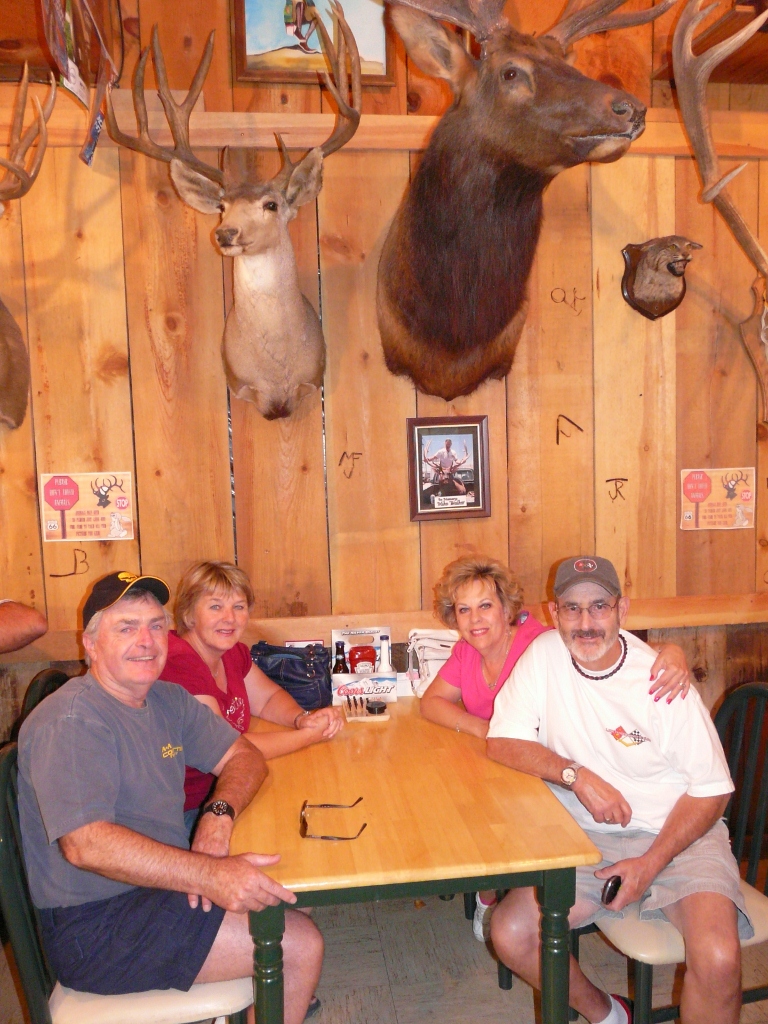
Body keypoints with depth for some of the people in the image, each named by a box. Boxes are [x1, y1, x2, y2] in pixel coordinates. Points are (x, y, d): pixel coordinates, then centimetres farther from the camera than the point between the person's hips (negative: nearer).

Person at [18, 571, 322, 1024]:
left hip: (163, 883, 9)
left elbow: (245, 756, 7)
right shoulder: (71, 722, -21)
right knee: (301, 945, -13)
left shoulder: (169, 699, 6)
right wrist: (209, 875, -36)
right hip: (95, 928, -8)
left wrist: (218, 815, -14)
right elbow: (85, 844, -30)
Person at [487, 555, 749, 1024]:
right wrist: (576, 775, -21)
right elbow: (503, 743, -8)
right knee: (511, 933, -13)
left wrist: (651, 863, -16)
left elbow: (712, 789, -7)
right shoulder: (544, 654, -8)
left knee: (718, 959, -26)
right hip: (588, 839, 3)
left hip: (679, 834, -2)